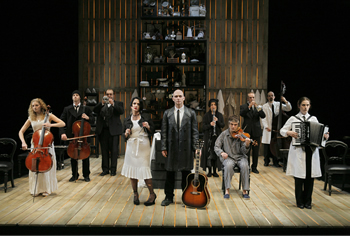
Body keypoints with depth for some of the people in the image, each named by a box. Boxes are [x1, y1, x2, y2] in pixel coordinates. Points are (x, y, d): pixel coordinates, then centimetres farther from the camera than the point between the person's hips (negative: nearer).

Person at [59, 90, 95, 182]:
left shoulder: (86, 109, 6)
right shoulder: (67, 109, 7)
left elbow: (93, 121, 6)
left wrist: (87, 118, -16)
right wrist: (63, 133, -16)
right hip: (72, 136, 1)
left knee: (85, 156, 4)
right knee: (73, 157, 9)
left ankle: (86, 175, 17)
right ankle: (74, 175, 22)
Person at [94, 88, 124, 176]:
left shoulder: (118, 104, 9)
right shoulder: (101, 104, 14)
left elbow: (121, 111, -9)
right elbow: (95, 110, -2)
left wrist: (113, 104, -20)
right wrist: (102, 103, -16)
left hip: (113, 130, -2)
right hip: (103, 130, 3)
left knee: (114, 151, -2)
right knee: (104, 151, 8)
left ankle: (113, 169, 7)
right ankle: (105, 169, 16)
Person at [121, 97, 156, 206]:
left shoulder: (145, 118, 1)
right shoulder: (127, 120, 8)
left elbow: (153, 132, 5)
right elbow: (125, 136, 14)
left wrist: (148, 127, -14)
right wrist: (126, 134, -8)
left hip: (143, 147, -3)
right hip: (131, 147, 3)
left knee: (144, 170, -7)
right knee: (131, 170, 6)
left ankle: (152, 194, 7)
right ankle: (135, 194, 22)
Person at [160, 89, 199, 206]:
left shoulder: (191, 113, 4)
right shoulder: (167, 113, 7)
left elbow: (195, 131, 2)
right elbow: (164, 132, 6)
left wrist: (195, 147, -4)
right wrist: (164, 147, -1)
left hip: (186, 147, -1)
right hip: (172, 147, 1)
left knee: (186, 173, 7)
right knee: (170, 173, 7)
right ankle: (169, 197, 20)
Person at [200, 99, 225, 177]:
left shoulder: (220, 115, 9)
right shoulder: (206, 115, 3)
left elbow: (223, 125, 3)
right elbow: (203, 126, -3)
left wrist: (217, 121, -15)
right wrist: (210, 125, -21)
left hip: (217, 136, 2)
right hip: (208, 137, -1)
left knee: (216, 153, -1)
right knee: (209, 153, -4)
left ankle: (215, 171, 9)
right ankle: (209, 171, 6)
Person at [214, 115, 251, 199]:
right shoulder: (224, 134, 1)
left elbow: (244, 152, -6)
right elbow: (216, 147, 1)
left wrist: (247, 145, -28)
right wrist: (221, 152, -19)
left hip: (240, 156, 1)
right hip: (228, 157, 0)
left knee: (244, 165, -31)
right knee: (228, 165, -34)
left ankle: (245, 190, -16)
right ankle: (227, 190, -23)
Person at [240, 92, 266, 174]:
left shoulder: (258, 106, 10)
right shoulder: (244, 106, 3)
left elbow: (263, 116, -4)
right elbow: (242, 114, -17)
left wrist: (257, 107, -18)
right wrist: (249, 106, -25)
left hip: (256, 132, 2)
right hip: (247, 132, -2)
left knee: (256, 151, 7)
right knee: (246, 150, 0)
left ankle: (254, 167, 18)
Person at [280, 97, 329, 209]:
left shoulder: (314, 119, 14)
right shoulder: (293, 119, 5)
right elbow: (282, 130, 3)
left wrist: (325, 135, -6)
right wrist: (289, 133, -16)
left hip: (312, 150, 3)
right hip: (298, 150, -3)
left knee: (310, 176, 3)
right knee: (299, 176, -1)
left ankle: (308, 201, 16)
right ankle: (300, 201, 13)